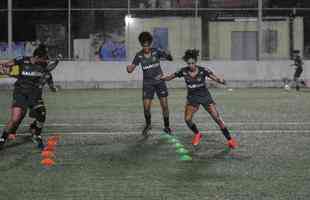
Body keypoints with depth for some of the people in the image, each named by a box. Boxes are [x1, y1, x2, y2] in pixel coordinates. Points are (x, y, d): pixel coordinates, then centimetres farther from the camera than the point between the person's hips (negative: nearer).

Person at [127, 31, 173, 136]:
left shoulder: (156, 52, -7)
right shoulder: (139, 56, -6)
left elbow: (170, 58, -6)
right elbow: (131, 69, -8)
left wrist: (168, 54, -30)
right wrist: (129, 68, -33)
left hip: (160, 81, 0)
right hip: (147, 83, 0)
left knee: (164, 104, -3)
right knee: (146, 106, -6)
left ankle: (167, 126, 12)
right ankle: (148, 125, 20)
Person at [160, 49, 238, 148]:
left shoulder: (203, 70, -18)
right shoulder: (183, 71, -12)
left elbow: (216, 78, -26)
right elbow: (169, 77, -7)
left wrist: (221, 81, -47)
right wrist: (162, 78, -27)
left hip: (205, 96, -2)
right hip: (192, 98, 2)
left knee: (217, 118, -11)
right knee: (187, 119, -11)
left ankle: (230, 139, -3)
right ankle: (197, 134, 18)